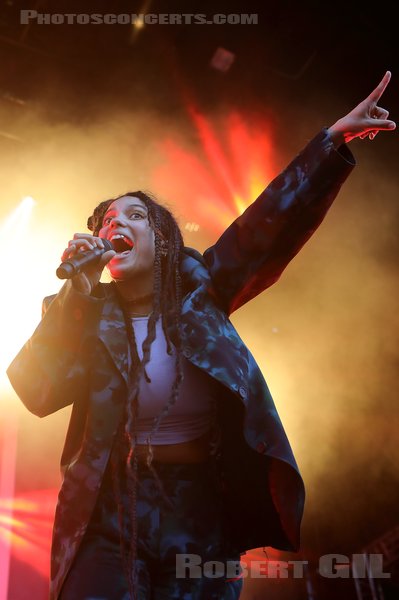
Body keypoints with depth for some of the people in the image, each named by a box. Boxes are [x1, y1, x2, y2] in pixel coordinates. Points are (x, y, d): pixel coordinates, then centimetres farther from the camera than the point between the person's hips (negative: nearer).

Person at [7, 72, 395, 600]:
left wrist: (334, 139, -9)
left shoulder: (197, 291, 1)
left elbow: (269, 226, -5)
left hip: (205, 516, 1)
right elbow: (36, 393, -14)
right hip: (112, 516, -1)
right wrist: (75, 297, -21)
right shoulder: (87, 317, -1)